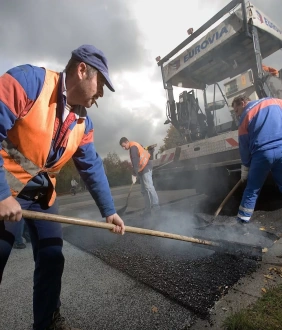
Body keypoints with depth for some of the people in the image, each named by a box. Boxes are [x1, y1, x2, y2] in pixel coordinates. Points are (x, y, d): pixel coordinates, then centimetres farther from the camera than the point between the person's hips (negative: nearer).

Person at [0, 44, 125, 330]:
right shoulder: (29, 80, -16)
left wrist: (108, 210, 3)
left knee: (52, 258, 10)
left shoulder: (83, 122, 2)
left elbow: (92, 167, 4)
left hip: (41, 192, 6)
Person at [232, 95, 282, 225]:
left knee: (252, 188, 12)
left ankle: (243, 217, 19)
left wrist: (245, 167, 15)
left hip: (262, 153, -2)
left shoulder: (245, 116, 7)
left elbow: (243, 145, 7)